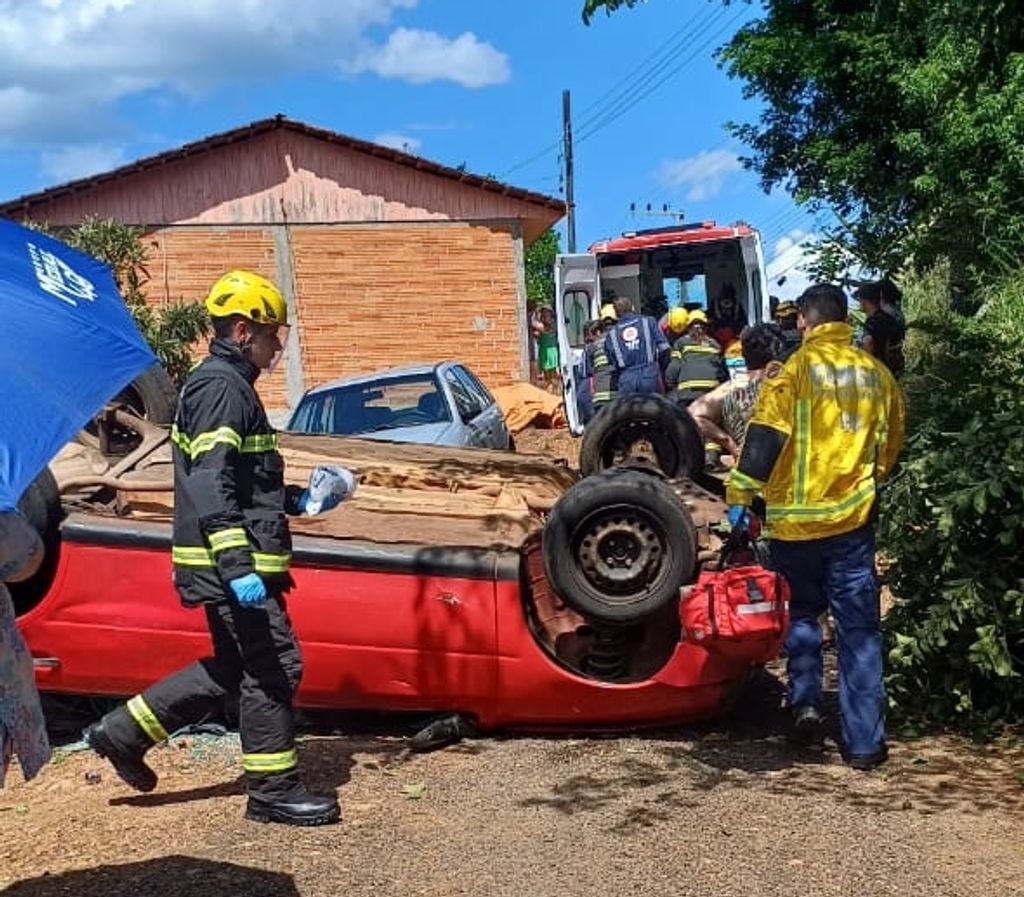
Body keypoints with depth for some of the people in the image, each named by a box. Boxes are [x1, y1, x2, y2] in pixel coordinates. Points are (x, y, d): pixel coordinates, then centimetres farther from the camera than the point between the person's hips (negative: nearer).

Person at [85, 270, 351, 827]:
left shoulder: (226, 383, 19)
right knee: (273, 667, -3)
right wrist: (237, 567, -28)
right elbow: (210, 486, -23)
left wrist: (295, 500, 21)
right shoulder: (221, 386, -14)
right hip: (231, 564, -11)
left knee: (232, 667, 17)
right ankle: (273, 791, 10)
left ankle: (124, 733, 25)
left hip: (232, 560, 11)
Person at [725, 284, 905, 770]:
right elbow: (890, 445, 17)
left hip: (795, 517, -2)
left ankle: (805, 701, 8)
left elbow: (764, 438, -14)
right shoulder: (877, 374, 7)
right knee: (859, 629, 7)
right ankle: (864, 742, 9)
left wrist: (740, 494, -8)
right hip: (853, 516, 3)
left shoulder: (795, 368, -7)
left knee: (801, 615, 20)